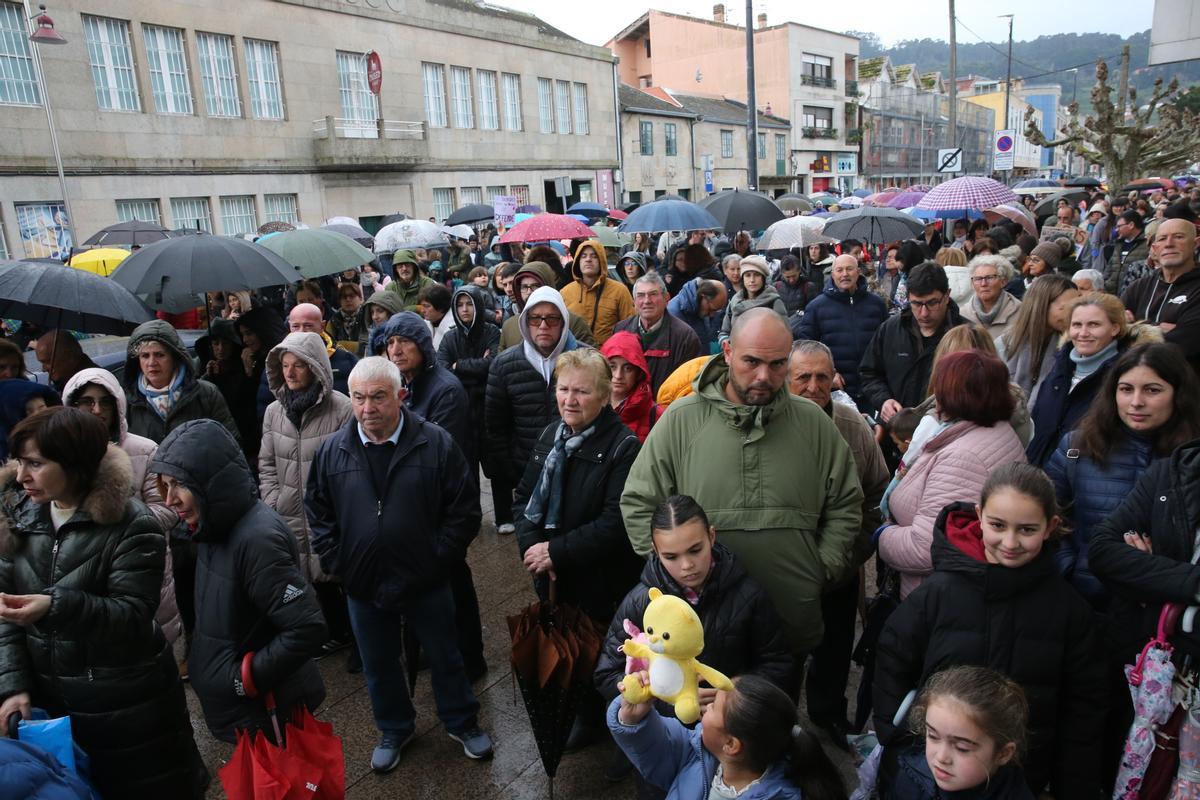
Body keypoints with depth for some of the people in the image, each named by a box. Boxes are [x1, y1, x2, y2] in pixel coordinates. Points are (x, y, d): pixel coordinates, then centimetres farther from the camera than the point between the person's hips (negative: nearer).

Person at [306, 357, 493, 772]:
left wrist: (439, 558, -11)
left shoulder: (436, 443, -14)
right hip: (362, 583, 3)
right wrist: (336, 562, 0)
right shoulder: (332, 450, -4)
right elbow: (317, 510, 7)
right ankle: (394, 730, 45)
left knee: (445, 658, 16)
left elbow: (465, 508, -9)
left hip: (425, 582, -2)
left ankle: (463, 724, 40)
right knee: (379, 665, 21)